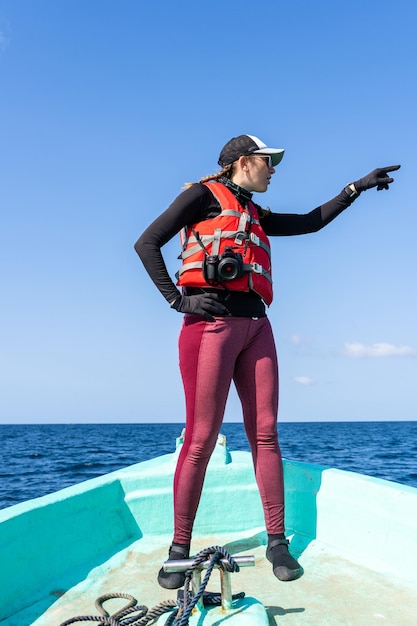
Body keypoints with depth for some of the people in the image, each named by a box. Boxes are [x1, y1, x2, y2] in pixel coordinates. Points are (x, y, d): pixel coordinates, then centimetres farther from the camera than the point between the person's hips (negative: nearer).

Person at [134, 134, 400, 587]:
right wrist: (177, 300, -9)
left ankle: (277, 542, 10)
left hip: (255, 325, 7)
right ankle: (179, 549, 5)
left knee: (265, 433, 2)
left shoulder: (254, 214, 26)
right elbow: (147, 244, -1)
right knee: (201, 438, -7)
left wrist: (357, 187, 31)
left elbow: (311, 222, 32)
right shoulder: (204, 195, 6)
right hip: (212, 323, -7)